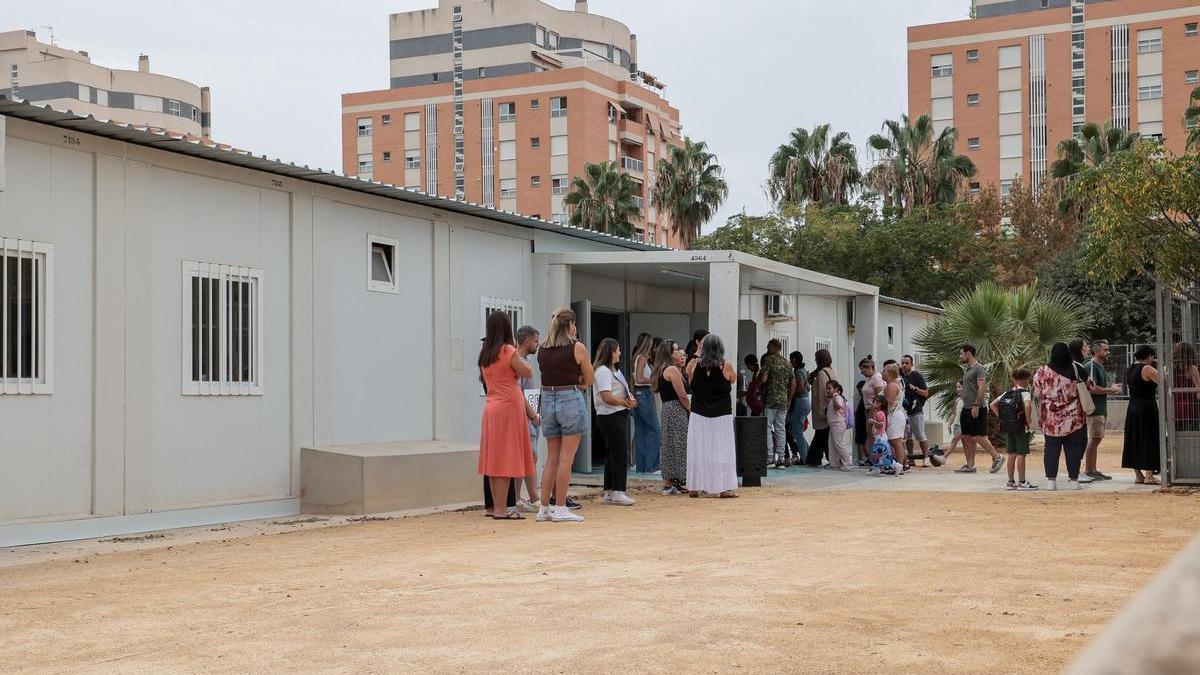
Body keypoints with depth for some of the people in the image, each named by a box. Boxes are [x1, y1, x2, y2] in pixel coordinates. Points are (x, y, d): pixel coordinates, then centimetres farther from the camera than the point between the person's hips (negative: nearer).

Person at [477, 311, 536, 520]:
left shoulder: (484, 354, 10)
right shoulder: (508, 351, -11)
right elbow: (527, 372, -8)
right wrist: (519, 354, 7)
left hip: (491, 407, 8)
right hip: (508, 408, -7)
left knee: (494, 458, 10)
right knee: (506, 459, -5)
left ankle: (496, 506, 14)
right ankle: (501, 509, -6)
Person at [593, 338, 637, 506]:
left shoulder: (612, 370, 19)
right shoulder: (603, 371, -14)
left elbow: (620, 392, 23)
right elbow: (607, 397, -23)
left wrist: (630, 398, 2)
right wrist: (625, 402, -11)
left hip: (618, 416, 11)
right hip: (611, 417, -11)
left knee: (614, 453, 12)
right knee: (620, 453, -10)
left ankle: (609, 492, 17)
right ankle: (617, 492, -9)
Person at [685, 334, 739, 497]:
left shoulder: (694, 364, -4)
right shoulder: (725, 366, -8)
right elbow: (733, 379, 10)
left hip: (698, 415, 2)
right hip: (721, 415, -2)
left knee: (698, 450, 7)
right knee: (722, 451, 3)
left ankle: (695, 487, 9)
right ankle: (724, 487, 2)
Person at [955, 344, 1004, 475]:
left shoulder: (979, 368, -10)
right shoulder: (967, 369, 18)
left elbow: (982, 388, -18)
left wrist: (976, 405, -23)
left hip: (977, 409, -9)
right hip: (966, 408, 9)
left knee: (977, 436, -10)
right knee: (966, 437, 6)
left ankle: (997, 457, 2)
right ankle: (970, 465, 9)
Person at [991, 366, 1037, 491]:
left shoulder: (1007, 393, 8)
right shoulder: (1025, 393, -11)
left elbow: (993, 405, 7)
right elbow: (1027, 406, -31)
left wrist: (1001, 417, 6)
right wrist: (1028, 420, -20)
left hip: (1008, 428, 6)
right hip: (1021, 427, -6)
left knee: (1012, 454, 11)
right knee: (1021, 454, -1)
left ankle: (1011, 482, 14)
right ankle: (1022, 482, 1)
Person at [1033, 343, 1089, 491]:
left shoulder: (1042, 372, -5)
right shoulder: (1075, 370, -7)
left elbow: (1037, 394, 1)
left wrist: (1040, 416, 12)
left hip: (1051, 418, 1)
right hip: (1073, 417, -1)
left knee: (1052, 448, 6)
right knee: (1073, 448, 5)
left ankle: (1051, 480, 6)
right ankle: (1073, 480, 7)